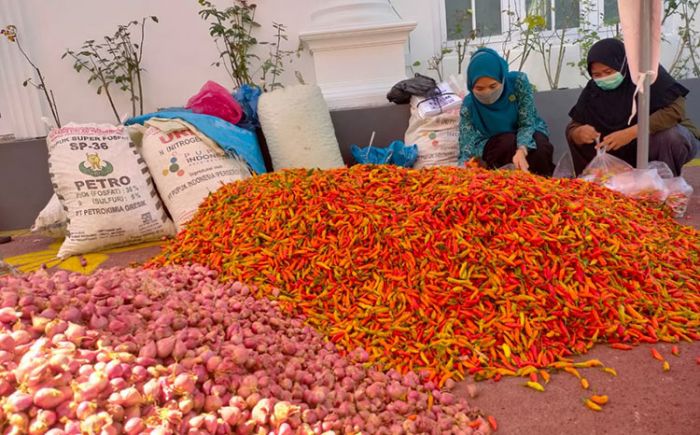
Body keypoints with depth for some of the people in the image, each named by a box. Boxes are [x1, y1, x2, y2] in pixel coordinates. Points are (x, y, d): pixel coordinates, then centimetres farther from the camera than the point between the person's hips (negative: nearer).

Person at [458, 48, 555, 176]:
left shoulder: (518, 81, -21)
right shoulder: (469, 106, -20)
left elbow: (527, 123, -21)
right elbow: (467, 148, -25)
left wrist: (521, 150, -42)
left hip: (528, 134, 1)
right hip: (495, 144, -1)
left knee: (540, 149, -33)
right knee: (508, 143, -35)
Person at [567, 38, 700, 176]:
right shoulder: (592, 90, -8)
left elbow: (675, 109, -28)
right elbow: (573, 127, -7)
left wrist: (631, 132, -38)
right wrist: (579, 134, -33)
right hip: (629, 150, 3)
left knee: (669, 135, -37)